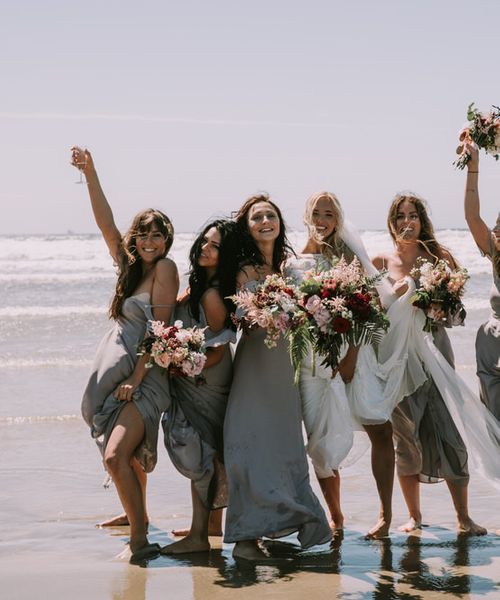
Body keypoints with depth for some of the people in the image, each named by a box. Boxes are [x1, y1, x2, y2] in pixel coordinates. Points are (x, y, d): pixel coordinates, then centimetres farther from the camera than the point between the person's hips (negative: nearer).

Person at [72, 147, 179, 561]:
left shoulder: (165, 268, -9)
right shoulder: (131, 267, 11)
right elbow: (105, 223, 8)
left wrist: (135, 379, -16)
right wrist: (90, 174, 1)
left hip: (144, 378, -8)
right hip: (116, 372, 8)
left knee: (116, 456, -21)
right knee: (132, 454, 20)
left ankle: (140, 540, -17)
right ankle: (138, 515, 39)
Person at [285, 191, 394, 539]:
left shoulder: (347, 256, 7)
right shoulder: (292, 263, 8)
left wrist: (349, 359, -10)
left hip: (352, 350, 0)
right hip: (312, 358, 0)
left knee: (381, 428, -11)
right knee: (323, 440, 1)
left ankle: (386, 514, -5)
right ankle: (335, 516, 15)